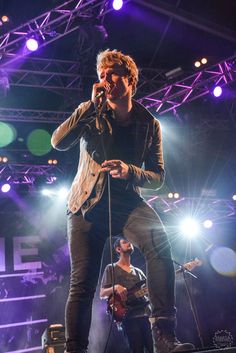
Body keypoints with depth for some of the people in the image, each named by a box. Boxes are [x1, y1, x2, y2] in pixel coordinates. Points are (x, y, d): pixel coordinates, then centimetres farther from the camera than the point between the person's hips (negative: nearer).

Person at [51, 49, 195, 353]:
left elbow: (157, 177, 3)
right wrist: (92, 105, -17)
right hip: (88, 204, 0)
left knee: (159, 245, -28)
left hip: (126, 202, 0)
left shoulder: (149, 124, 5)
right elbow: (58, 142, -12)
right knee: (82, 282, -5)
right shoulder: (91, 113, 4)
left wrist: (129, 170, -18)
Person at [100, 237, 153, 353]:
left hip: (147, 314, 5)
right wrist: (115, 287, -18)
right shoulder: (111, 268, 9)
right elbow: (102, 294, 1)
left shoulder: (138, 271, 25)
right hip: (129, 316, -5)